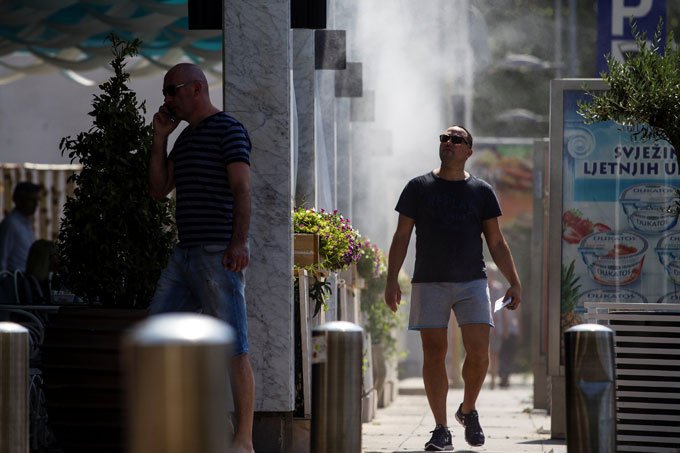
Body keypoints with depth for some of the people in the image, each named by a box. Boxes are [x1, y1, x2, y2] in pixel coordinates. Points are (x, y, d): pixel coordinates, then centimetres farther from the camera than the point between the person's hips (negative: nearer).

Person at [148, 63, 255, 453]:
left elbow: (242, 189, -15)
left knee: (233, 347, -9)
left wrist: (239, 242, -25)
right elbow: (159, 189, 19)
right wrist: (160, 138, 11)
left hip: (219, 255, -9)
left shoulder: (229, 130, -5)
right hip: (186, 255, 9)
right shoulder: (185, 138, 21)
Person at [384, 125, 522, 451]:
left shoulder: (481, 191, 8)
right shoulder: (419, 188, 6)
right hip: (429, 283, 0)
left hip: (471, 282, 0)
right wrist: (392, 280, -3)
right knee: (434, 354, -2)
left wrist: (514, 283, 4)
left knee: (479, 352, -10)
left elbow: (496, 243, 11)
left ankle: (468, 410, 16)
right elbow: (402, 237, 6)